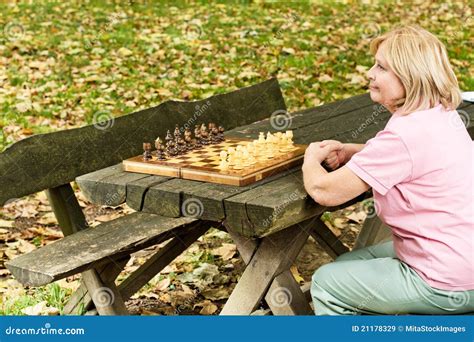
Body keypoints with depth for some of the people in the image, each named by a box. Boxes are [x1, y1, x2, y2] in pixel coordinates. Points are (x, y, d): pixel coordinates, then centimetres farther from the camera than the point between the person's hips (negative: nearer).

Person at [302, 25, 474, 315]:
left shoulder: (405, 134, -27)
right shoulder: (441, 115, 3)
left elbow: (323, 190, -24)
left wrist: (312, 158, -1)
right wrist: (348, 151, 6)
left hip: (447, 285, -10)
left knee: (326, 284, 2)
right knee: (346, 266, 23)